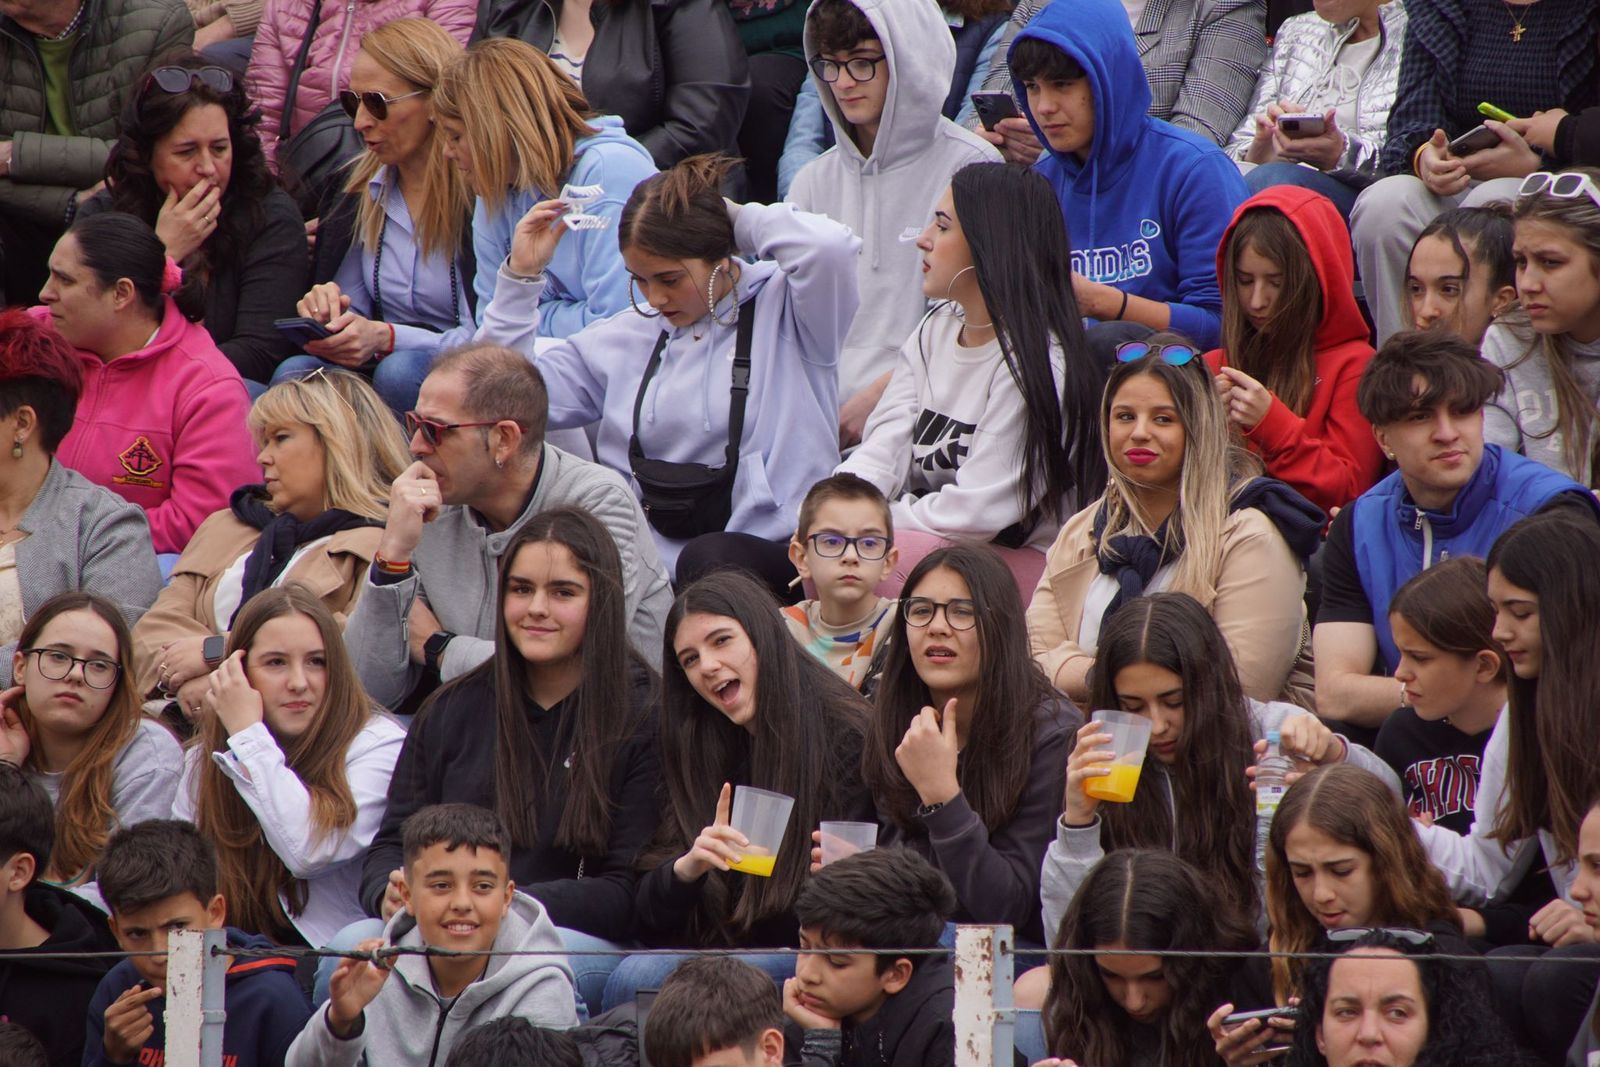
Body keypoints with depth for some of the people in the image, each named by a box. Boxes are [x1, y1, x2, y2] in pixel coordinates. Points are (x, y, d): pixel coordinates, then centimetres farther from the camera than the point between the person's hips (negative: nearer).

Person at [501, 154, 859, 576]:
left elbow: (829, 247, -20)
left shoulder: (782, 310, 3)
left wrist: (740, 218, -1)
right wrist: (521, 274, 12)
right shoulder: (626, 337, 17)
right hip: (651, 558, 3)